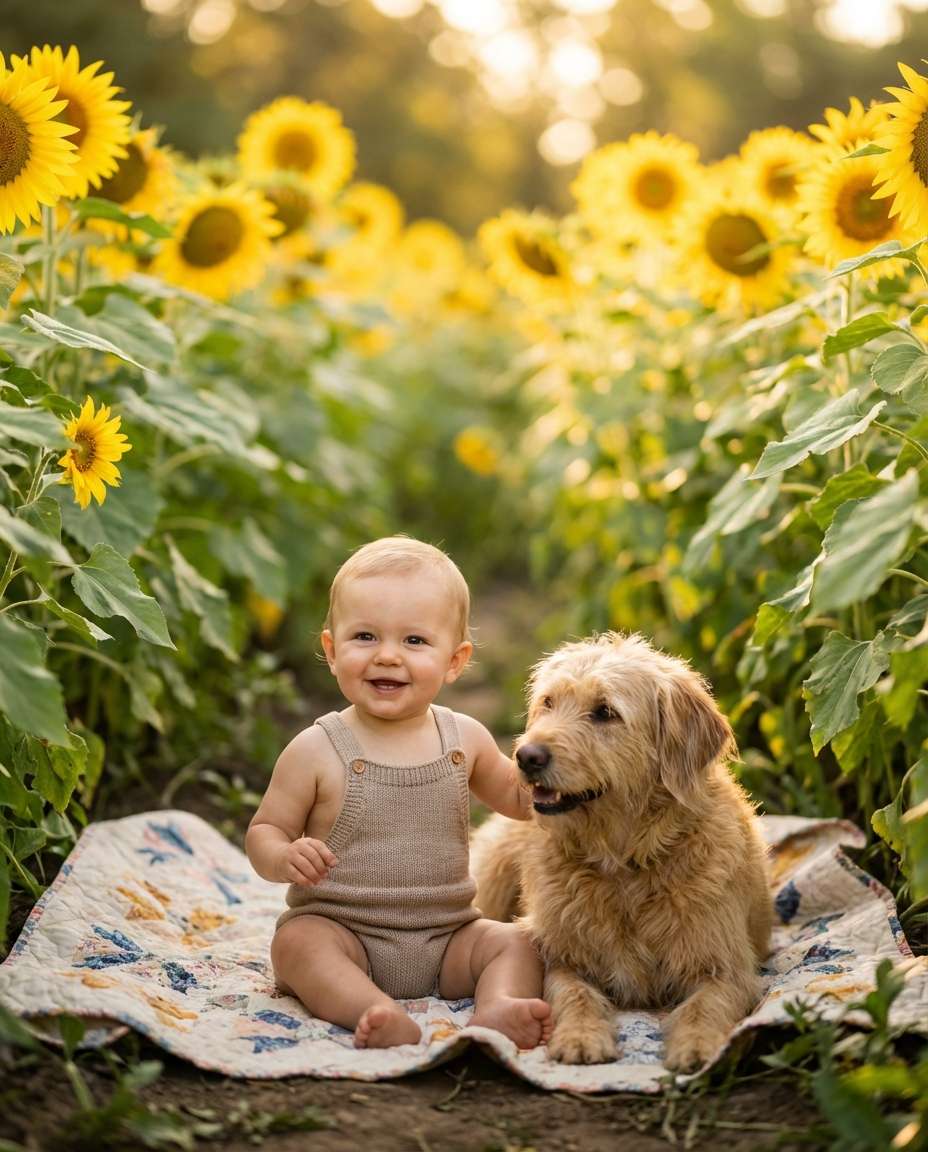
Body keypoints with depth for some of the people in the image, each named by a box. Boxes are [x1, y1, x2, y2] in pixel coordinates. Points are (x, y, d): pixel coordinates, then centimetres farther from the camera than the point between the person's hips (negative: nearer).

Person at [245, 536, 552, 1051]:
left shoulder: (465, 739, 3)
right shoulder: (316, 750, -8)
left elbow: (513, 796, 21)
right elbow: (264, 831, -2)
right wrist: (284, 858, -26)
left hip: (446, 937, 4)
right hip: (337, 928, -3)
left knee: (517, 941, -14)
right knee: (296, 942, -31)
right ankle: (378, 1013, -49)